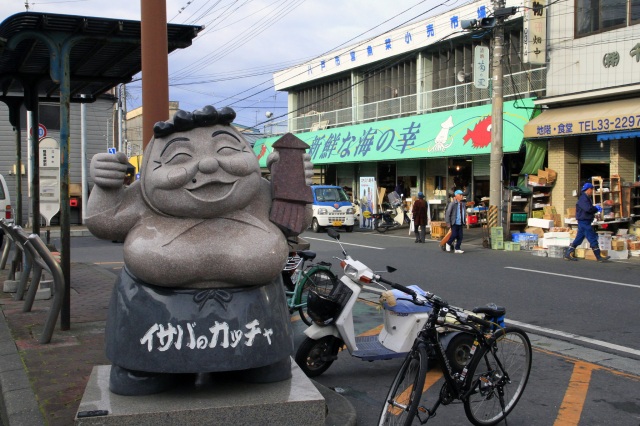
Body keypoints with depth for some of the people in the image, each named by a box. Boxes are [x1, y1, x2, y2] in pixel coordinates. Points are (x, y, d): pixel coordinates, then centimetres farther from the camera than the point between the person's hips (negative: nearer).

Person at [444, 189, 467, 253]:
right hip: (454, 223, -5)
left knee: (460, 236, 2)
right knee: (454, 235, -8)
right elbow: (447, 213, -8)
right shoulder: (452, 204, -9)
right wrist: (448, 223, -10)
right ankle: (448, 244, 19)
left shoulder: (463, 204, 8)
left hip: (460, 223, 5)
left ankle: (457, 248, 12)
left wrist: (464, 222, 13)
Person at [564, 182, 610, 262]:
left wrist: (595, 208, 3)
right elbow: (588, 208, -26)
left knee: (579, 238, 12)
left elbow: (590, 209, 22)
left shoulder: (587, 198, 19)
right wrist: (596, 208, -10)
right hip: (584, 222, -11)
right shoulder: (583, 198, -15)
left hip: (585, 222, 11)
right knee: (593, 239, -6)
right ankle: (599, 257, -2)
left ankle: (568, 254, 14)